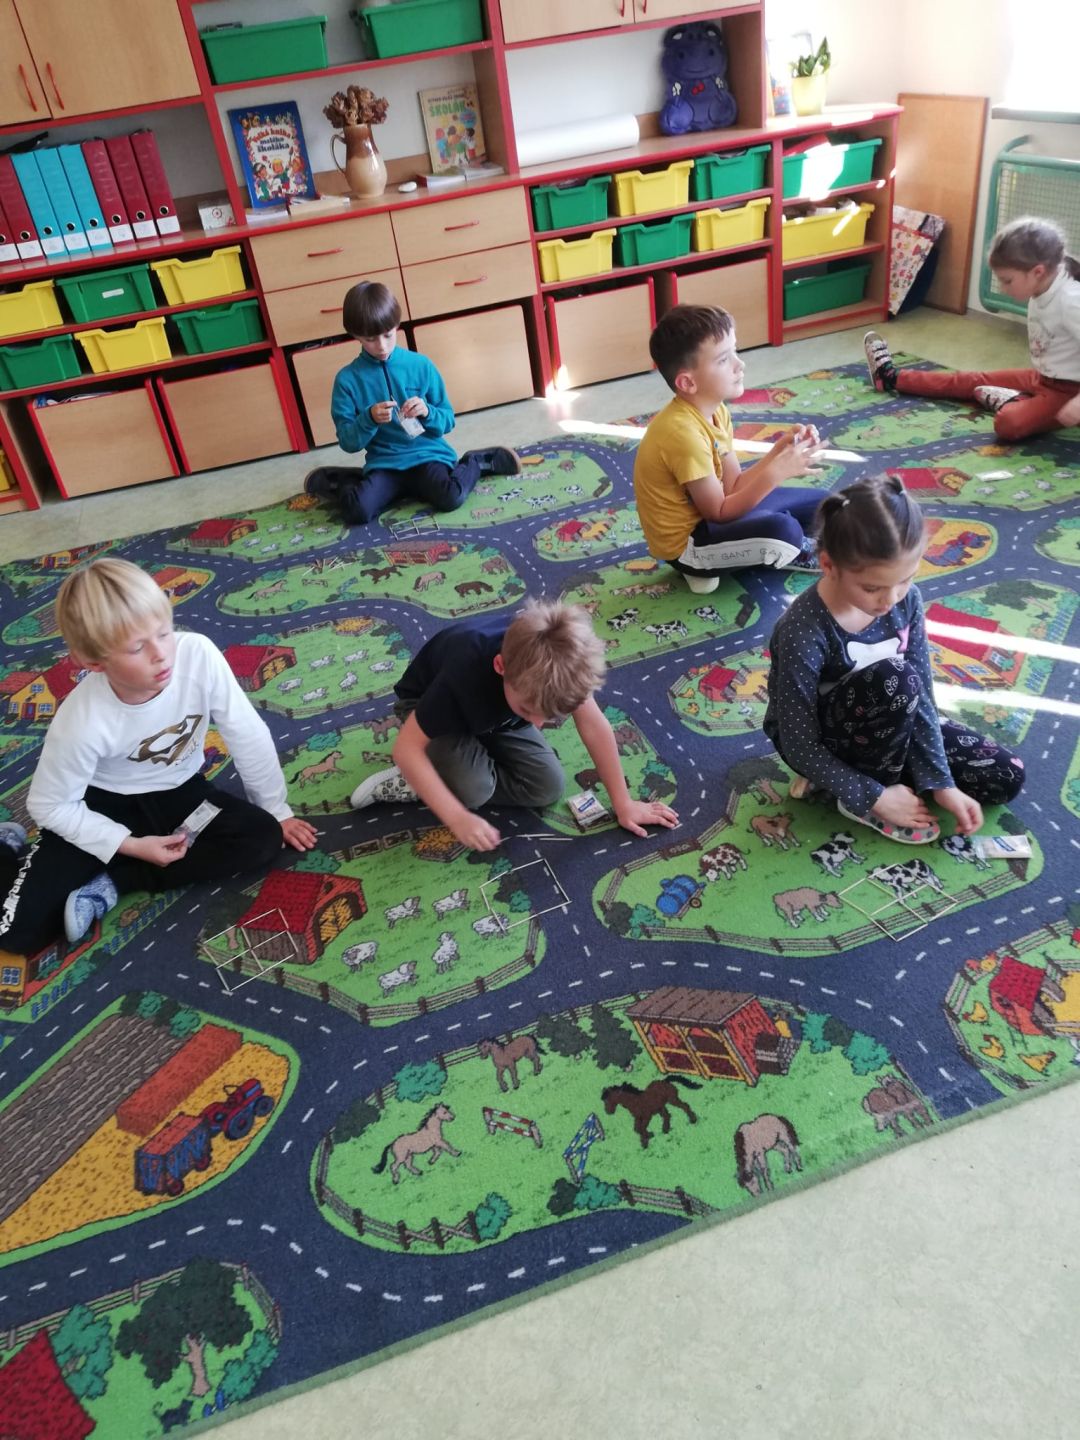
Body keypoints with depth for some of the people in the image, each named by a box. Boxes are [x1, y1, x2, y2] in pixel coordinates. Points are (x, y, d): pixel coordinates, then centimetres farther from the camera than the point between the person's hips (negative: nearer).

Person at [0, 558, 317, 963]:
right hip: (104, 804, -3)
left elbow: (249, 737, -15)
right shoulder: (81, 722, -32)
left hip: (178, 790, 3)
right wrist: (131, 845, -18)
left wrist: (277, 810, -5)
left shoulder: (199, 654, -30)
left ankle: (109, 883, -13)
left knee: (262, 840, -22)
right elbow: (49, 805, -15)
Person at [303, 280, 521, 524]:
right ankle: (344, 483, 7)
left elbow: (448, 421, 5)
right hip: (384, 463, 0)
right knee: (357, 511, -28)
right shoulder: (347, 379, -1)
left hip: (427, 454, 0)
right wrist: (369, 419, -21)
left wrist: (427, 412, -17)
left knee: (451, 497, -31)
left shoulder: (421, 365, 1)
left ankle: (475, 463, 1)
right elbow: (348, 442, -2)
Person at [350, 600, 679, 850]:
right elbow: (405, 747, -36)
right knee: (474, 788, -31)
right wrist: (458, 818, -37)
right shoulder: (467, 673, -44)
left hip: (494, 713, 6)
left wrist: (623, 804, -12)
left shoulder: (558, 661, -32)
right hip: (426, 705, -5)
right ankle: (407, 781, -1)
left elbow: (594, 724, -18)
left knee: (548, 786, -9)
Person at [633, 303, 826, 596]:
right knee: (781, 529, -31)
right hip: (685, 542, -10)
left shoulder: (715, 411, 1)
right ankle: (802, 556, 4)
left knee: (817, 504, 15)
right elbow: (718, 512, -24)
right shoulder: (684, 432, -29)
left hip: (707, 513, 10)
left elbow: (734, 486, 0)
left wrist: (780, 451, -12)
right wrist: (775, 472, -29)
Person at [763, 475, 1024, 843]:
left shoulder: (905, 600, -16)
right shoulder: (803, 634, -33)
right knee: (894, 679, -35)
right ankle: (859, 800, -11)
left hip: (885, 726, 7)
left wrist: (940, 782, -13)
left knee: (1005, 777, 2)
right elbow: (801, 747, -25)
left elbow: (921, 695, -8)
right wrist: (875, 797, -22)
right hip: (820, 741, -6)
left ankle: (852, 770, 7)